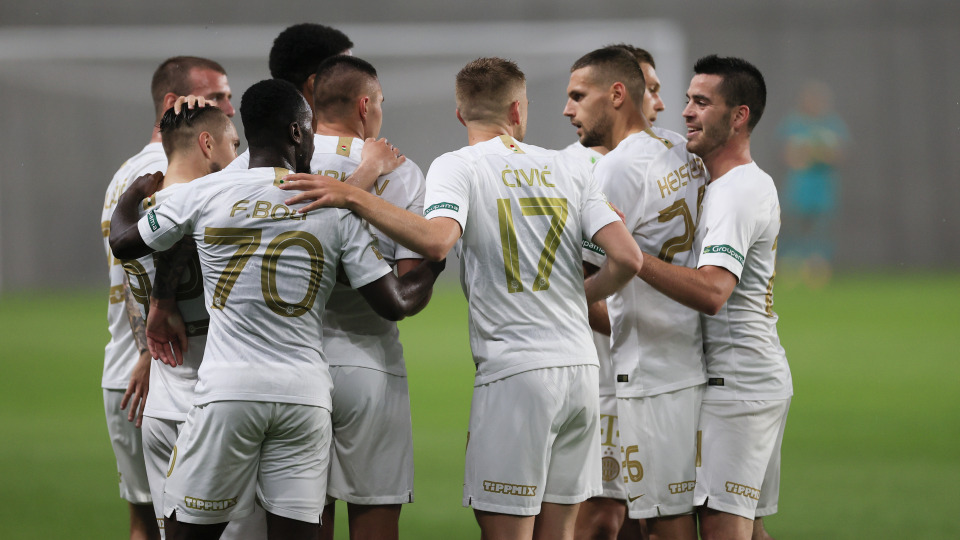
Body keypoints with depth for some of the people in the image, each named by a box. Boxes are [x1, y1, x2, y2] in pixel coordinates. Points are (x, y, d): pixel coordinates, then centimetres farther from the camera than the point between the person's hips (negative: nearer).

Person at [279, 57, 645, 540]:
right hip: (580, 366, 5)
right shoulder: (568, 169, 11)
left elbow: (436, 241, -24)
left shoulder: (457, 167, -3)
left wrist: (353, 197, -21)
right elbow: (627, 258, 3)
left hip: (515, 374, -5)